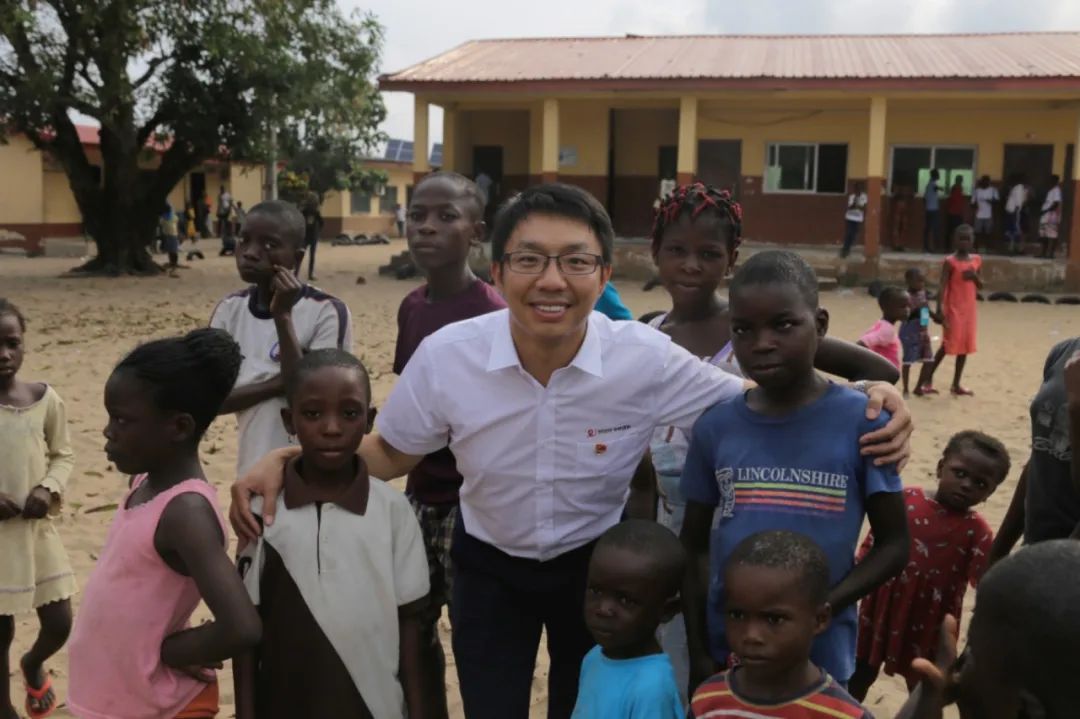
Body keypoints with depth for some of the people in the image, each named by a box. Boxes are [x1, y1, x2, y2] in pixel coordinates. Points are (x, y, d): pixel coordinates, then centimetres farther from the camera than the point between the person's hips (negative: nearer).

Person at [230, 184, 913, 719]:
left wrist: (865, 400, -29)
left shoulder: (646, 358, -24)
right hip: (489, 568, 0)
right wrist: (285, 459, -19)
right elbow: (389, 453, -5)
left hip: (597, 566, 0)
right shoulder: (446, 355, -22)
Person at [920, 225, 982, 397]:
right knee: (949, 344, -6)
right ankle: (927, 379, 4)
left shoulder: (976, 260, 7)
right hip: (954, 308, -6)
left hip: (970, 308, 6)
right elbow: (943, 287, -13)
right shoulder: (950, 261, -10)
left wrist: (974, 276, -9)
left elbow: (980, 286, 13)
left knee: (965, 345, 8)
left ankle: (956, 384, 16)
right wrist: (939, 310, -21)